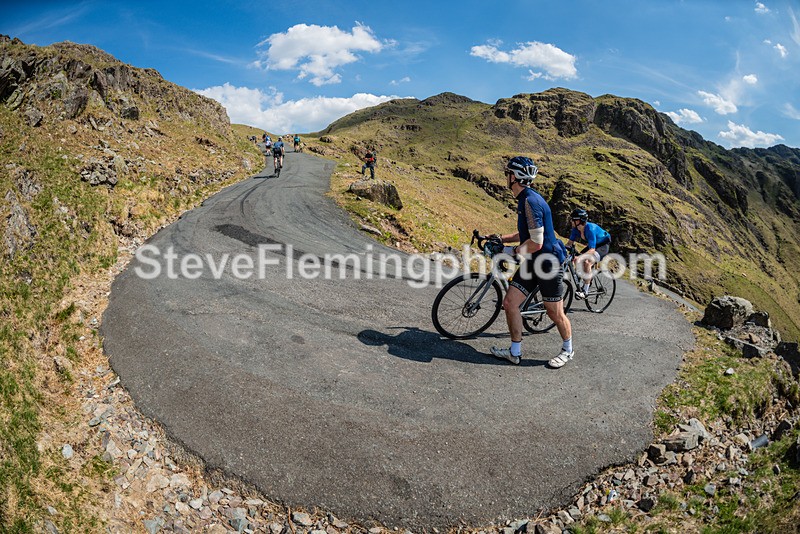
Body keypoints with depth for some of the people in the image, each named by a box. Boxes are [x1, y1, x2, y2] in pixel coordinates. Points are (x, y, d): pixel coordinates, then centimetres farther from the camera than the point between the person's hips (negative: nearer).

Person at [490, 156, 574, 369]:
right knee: (509, 303, 3)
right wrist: (500, 238, 16)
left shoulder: (531, 201, -22)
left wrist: (512, 252, -13)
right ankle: (515, 352, 14)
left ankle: (567, 350, 29)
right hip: (532, 262, 9)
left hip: (549, 262, -9)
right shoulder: (524, 199, 10)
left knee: (555, 313, 5)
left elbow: (536, 242, -26)